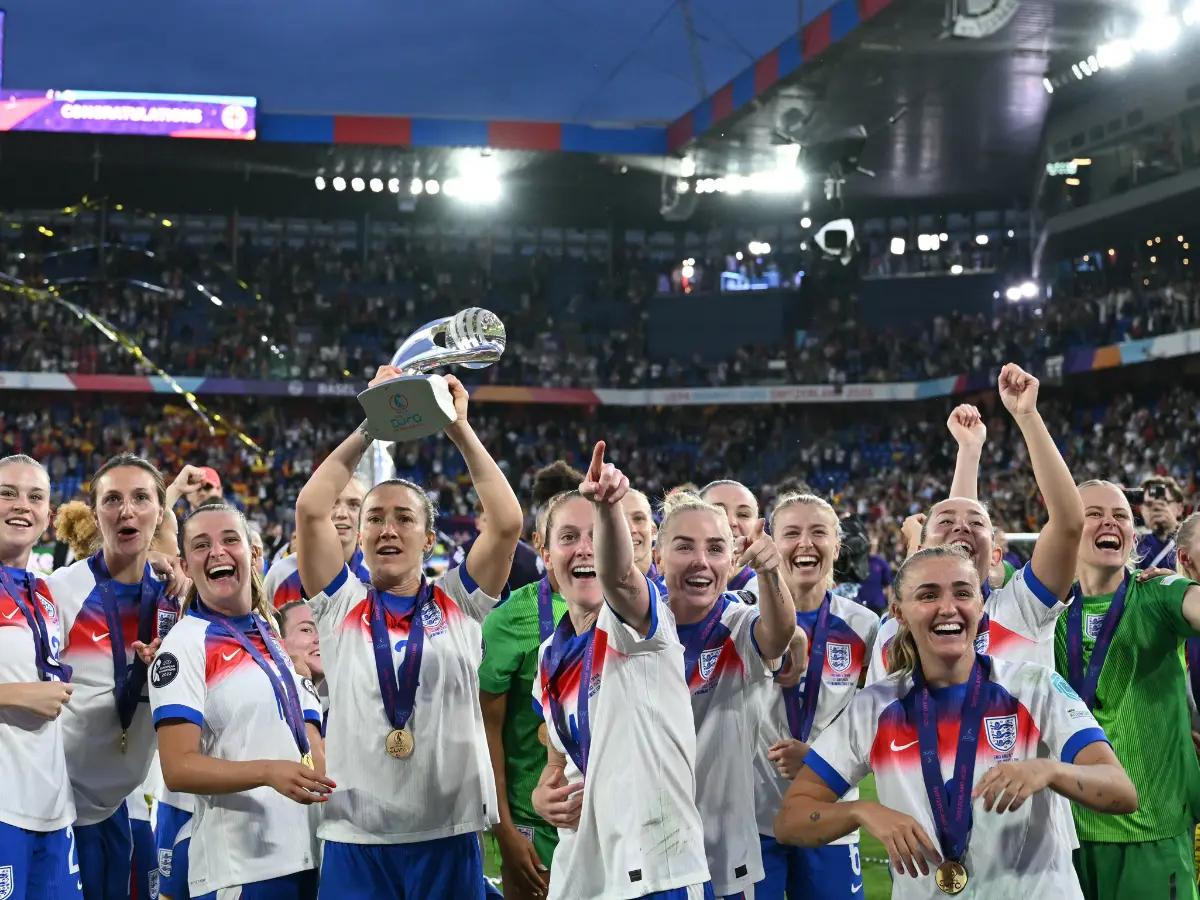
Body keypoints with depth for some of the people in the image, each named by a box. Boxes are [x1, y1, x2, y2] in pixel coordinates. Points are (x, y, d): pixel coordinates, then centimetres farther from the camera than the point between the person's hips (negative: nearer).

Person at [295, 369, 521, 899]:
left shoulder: (459, 604, 6)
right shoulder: (341, 605, 6)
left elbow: (507, 521, -5)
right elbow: (311, 509, -5)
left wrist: (460, 430, -1)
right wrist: (368, 426, 0)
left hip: (448, 836, 0)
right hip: (355, 839, 0)